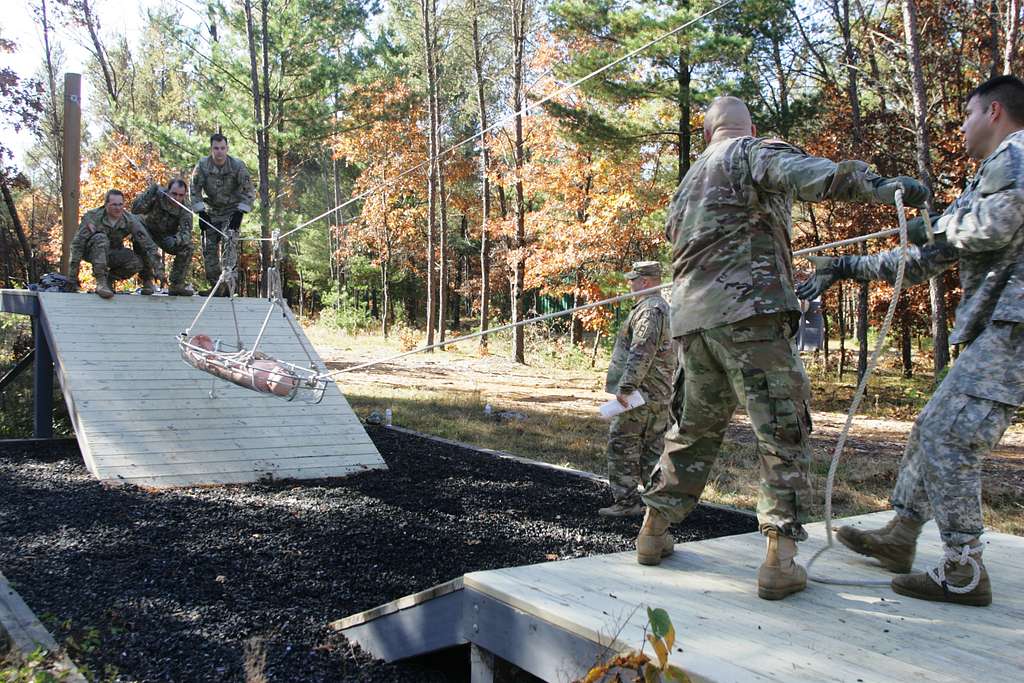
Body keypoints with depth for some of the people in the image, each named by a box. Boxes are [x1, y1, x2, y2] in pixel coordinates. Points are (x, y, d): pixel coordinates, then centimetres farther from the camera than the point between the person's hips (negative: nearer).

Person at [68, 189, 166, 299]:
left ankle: (109, 278, -1)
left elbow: (149, 245, -18)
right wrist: (72, 279, -26)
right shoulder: (92, 217, -23)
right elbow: (77, 244, -23)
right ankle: (100, 282, -32)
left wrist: (159, 270, -26)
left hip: (112, 255, 2)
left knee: (138, 262, -26)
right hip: (91, 252, -2)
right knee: (101, 238, -35)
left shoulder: (130, 220, -17)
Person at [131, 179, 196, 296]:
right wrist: (150, 194, -43)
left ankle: (176, 285, -10)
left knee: (187, 247, -22)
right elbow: (135, 210, -29)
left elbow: (186, 232, -31)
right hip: (148, 231, -2)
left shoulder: (185, 210, -17)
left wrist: (175, 240, -54)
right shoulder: (157, 195, -21)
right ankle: (147, 281, -19)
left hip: (168, 237, 2)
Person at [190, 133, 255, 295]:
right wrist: (201, 213, -13)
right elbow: (195, 191, -3)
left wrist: (240, 213, -21)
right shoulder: (202, 165, -10)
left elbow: (249, 191, -11)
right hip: (211, 212, 3)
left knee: (228, 244, -21)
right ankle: (214, 285, 8)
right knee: (209, 248, -2)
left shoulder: (238, 166, -14)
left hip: (232, 210, -2)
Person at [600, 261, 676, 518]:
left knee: (622, 446, -5)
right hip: (660, 394, 10)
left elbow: (642, 352, -25)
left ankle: (626, 501, -3)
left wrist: (625, 386, -25)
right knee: (653, 447, 12)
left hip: (640, 392, -10)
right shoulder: (664, 308, 19)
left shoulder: (649, 310, -15)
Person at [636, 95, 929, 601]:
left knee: (694, 427, 19)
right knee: (782, 432, -2)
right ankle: (780, 557, -7)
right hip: (747, 311, -7)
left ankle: (653, 530, 25)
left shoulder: (690, 180, 27)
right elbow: (804, 173, -16)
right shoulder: (754, 153, 4)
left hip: (690, 316, 7)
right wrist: (884, 188, -26)